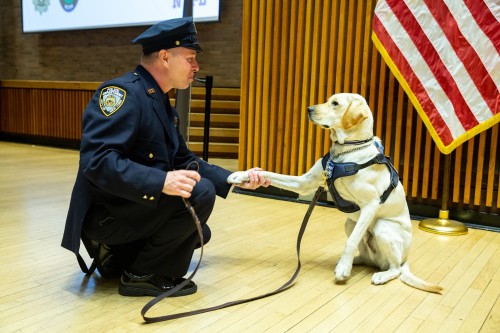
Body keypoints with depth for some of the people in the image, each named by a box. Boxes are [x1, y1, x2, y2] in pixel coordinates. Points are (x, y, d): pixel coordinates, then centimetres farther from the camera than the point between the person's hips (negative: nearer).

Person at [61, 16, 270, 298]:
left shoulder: (162, 104, 10)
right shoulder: (122, 92, -20)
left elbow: (184, 160, 13)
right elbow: (96, 161, -31)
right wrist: (161, 182, -40)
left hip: (133, 209, 10)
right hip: (107, 214, -10)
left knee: (199, 233, 23)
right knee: (200, 192, -25)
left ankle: (117, 256, 16)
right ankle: (144, 274, -10)